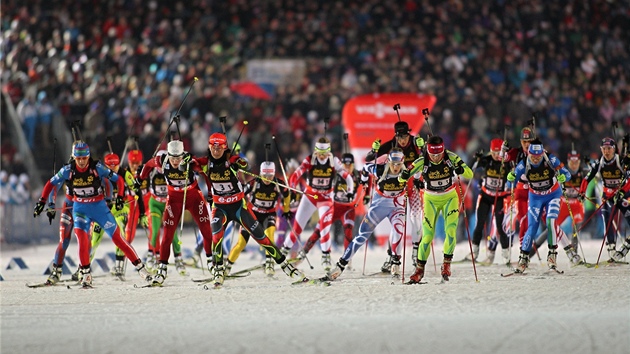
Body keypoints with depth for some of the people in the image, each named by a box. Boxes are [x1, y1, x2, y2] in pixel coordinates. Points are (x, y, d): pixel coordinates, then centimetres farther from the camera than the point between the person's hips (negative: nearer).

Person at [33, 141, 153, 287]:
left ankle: (140, 267, 7)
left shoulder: (97, 167, -15)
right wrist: (42, 201, -2)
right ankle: (86, 274, -11)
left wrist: (120, 197, -19)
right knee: (81, 237, -22)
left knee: (117, 238, -2)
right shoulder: (68, 170, -9)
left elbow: (118, 179, -7)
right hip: (80, 208, 1)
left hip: (99, 207, -1)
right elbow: (51, 184, 3)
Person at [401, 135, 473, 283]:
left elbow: (470, 174, -20)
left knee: (451, 231, -16)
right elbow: (402, 178, -17)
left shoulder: (451, 157, -18)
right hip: (431, 200, 0)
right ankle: (420, 268, 9)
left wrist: (461, 170, -42)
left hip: (450, 198, 0)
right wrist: (404, 175, -41)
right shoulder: (422, 162, -19)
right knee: (428, 235, -6)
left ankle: (447, 264, 2)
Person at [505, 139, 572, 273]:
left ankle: (552, 255, -12)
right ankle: (523, 258, 8)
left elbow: (567, 174, -20)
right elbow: (511, 185, -16)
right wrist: (510, 179, -40)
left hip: (553, 195, -1)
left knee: (551, 221, -22)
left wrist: (563, 177, -44)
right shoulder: (524, 164, -21)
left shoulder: (551, 159, -24)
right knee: (532, 227, -6)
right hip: (535, 198, 1)